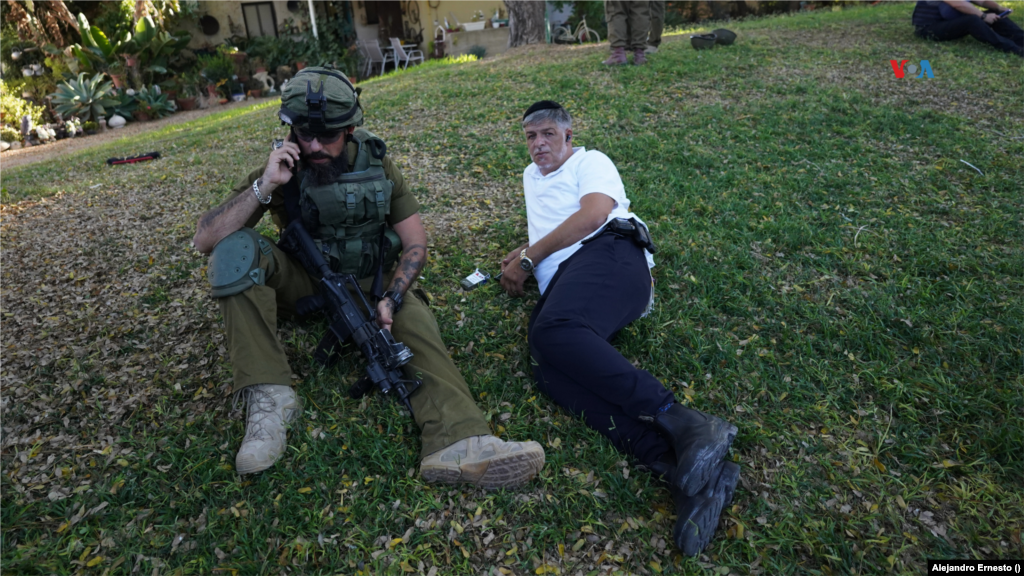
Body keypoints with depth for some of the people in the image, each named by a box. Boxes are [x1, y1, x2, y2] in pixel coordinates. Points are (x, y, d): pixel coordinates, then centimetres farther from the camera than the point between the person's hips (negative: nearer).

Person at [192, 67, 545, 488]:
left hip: (370, 285, 0)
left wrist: (390, 300, -25)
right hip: (305, 284, 1)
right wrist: (263, 188, -28)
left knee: (412, 316, -32)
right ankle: (269, 396, -28)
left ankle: (456, 443, -54)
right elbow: (204, 240, -15)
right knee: (236, 248, -25)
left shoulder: (377, 165, -6)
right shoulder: (283, 170, -8)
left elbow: (416, 245, -7)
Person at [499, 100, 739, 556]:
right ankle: (684, 470, -45)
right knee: (549, 370, -31)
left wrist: (527, 258, 1)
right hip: (560, 287, 5)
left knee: (552, 331, -40)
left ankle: (680, 422, -42)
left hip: (607, 253, -5)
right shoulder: (531, 176, 41)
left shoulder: (590, 162, 18)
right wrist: (521, 256, 23)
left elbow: (593, 214, -1)